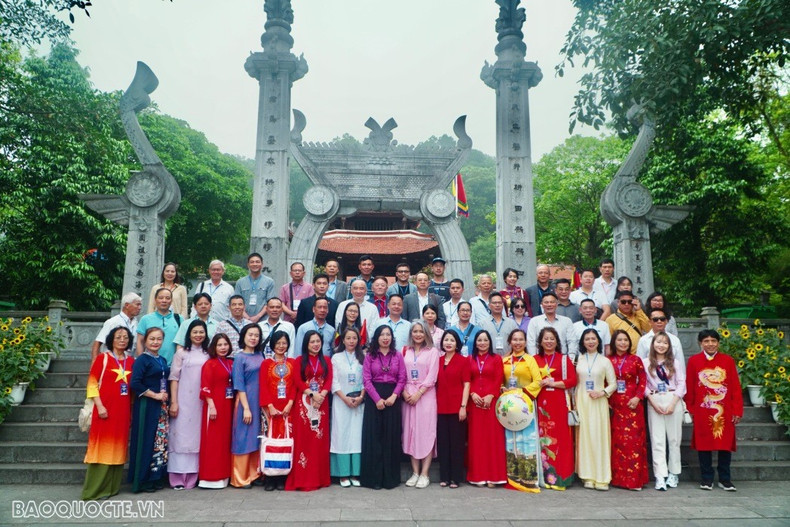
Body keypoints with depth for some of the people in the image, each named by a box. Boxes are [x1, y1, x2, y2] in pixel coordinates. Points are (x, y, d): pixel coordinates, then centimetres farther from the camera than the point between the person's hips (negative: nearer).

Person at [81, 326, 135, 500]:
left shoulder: (131, 361, 11)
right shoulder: (103, 358, -2)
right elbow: (92, 384, -6)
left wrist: (132, 409, 10)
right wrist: (100, 406, -14)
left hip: (124, 411, 5)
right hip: (106, 410, -4)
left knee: (118, 446, 8)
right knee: (102, 446, -3)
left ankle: (112, 486, 17)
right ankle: (96, 488, 3)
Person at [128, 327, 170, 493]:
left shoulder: (163, 360, 14)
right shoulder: (142, 359, -8)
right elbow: (135, 384, -18)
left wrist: (166, 398, 8)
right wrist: (155, 395, -15)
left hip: (162, 406, 7)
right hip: (147, 406, -7)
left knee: (161, 441, 9)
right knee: (147, 441, -3)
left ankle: (157, 478, 19)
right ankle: (143, 480, 8)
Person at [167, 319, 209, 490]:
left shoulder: (207, 355, 10)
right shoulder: (182, 352, 2)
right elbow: (174, 378, -2)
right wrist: (173, 402, -8)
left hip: (201, 402, 3)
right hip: (183, 401, -3)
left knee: (197, 436, 5)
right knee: (180, 435, -2)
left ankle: (192, 477, 12)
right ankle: (177, 478, 3)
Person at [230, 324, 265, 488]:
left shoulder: (260, 355, 8)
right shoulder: (240, 358, -6)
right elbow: (239, 385, -9)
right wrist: (246, 408, -13)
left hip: (260, 402, 5)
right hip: (246, 401, -5)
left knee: (257, 437, 11)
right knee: (244, 437, 1)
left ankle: (254, 474, 22)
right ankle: (240, 478, 12)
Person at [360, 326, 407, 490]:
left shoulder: (398, 355, 6)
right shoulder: (370, 356, 4)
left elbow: (402, 379, 1)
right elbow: (366, 379, -4)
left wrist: (393, 396, -13)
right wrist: (377, 399, -13)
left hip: (392, 398, 1)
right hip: (373, 398, -1)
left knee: (391, 437, 3)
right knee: (373, 436, 0)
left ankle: (390, 477, 12)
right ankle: (373, 477, 8)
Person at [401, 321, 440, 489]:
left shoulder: (432, 351, 2)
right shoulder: (405, 351, 11)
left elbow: (432, 377, -6)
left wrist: (418, 393, -12)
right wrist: (404, 392, -8)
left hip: (426, 395, -3)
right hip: (408, 396, 3)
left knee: (426, 432, -4)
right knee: (410, 432, 4)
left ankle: (424, 474, 1)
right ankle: (415, 472, 12)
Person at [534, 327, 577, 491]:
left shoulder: (564, 359, 9)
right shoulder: (535, 359, 11)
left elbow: (572, 380, 0)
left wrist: (553, 383, -9)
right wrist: (539, 384, -10)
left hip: (559, 403, -1)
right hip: (541, 402, 1)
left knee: (560, 437, -4)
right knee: (543, 437, -1)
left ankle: (560, 476, 4)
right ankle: (545, 476, 8)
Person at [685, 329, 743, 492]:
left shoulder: (728, 360, 2)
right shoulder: (693, 361, 0)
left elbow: (736, 387, 2)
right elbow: (689, 387, 4)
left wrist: (737, 410, -1)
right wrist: (690, 408, 4)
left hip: (724, 411, 1)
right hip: (702, 411, -1)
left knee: (725, 444, 6)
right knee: (703, 444, 5)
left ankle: (725, 479, 20)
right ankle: (707, 478, 16)